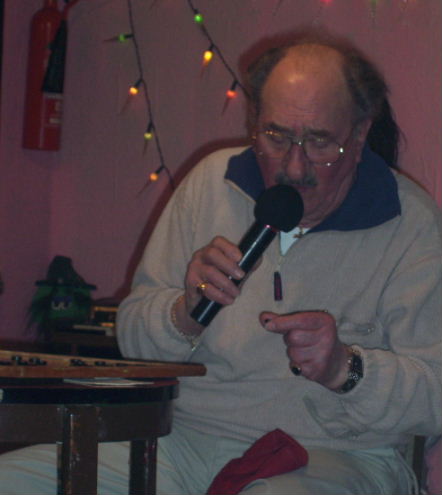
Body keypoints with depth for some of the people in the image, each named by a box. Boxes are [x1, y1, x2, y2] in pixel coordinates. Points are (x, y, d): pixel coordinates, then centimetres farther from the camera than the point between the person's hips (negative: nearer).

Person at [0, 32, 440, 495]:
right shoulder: (213, 182, 6)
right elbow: (132, 334, 9)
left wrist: (344, 369, -25)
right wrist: (186, 313, -13)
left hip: (334, 455, -3)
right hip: (187, 438, 3)